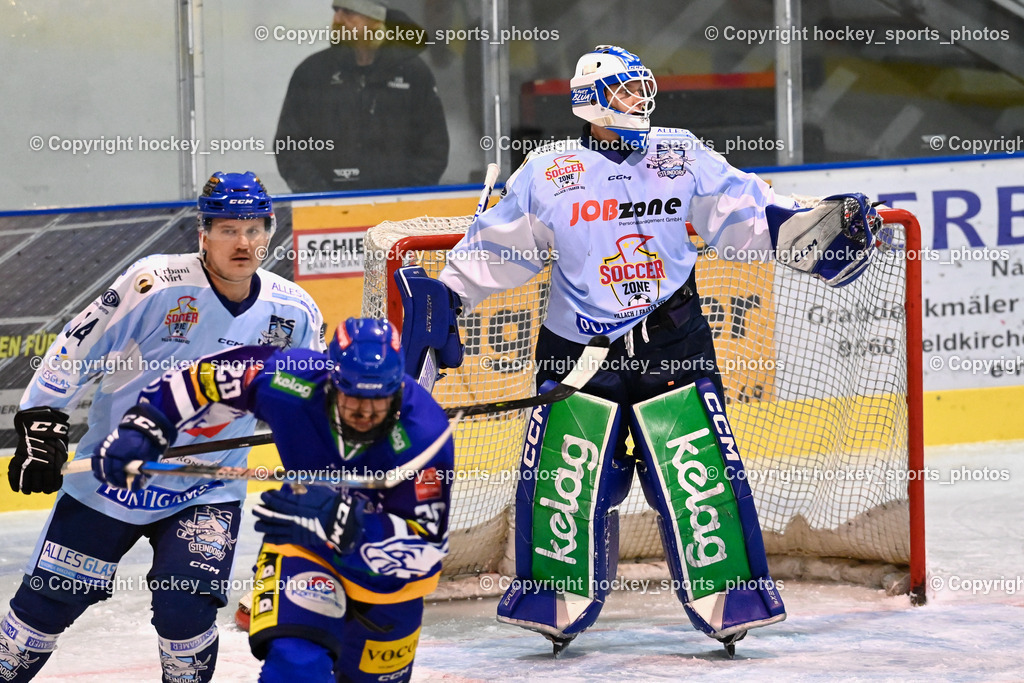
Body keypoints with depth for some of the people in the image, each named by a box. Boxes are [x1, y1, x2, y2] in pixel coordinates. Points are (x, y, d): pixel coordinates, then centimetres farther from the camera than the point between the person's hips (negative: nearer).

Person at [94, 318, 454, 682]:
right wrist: (141, 428, -17)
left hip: (391, 568, 0)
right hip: (307, 547, 0)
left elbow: (425, 547, -36)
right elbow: (209, 372, -12)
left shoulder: (423, 434, -35)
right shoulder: (292, 382, -30)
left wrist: (336, 520, -48)